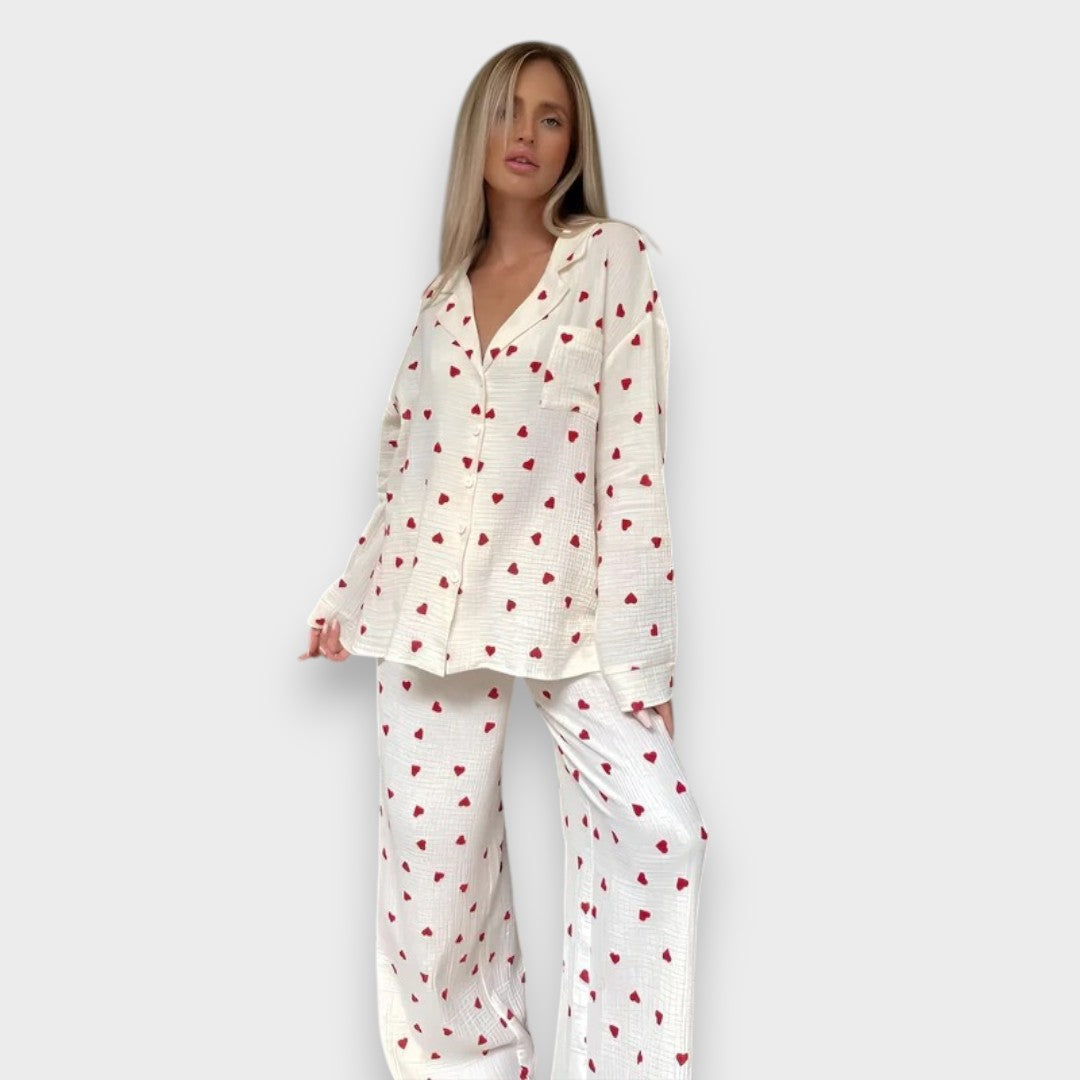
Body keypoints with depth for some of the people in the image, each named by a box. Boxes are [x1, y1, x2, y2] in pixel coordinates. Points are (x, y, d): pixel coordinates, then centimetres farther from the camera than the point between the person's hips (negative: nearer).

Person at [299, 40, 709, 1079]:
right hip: (437, 599, 4)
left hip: (567, 600, -3)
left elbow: (633, 458, -6)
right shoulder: (443, 291, 14)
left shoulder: (611, 256, 2)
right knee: (432, 856, 3)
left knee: (657, 830, -16)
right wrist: (346, 600, 17)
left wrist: (641, 652, -11)